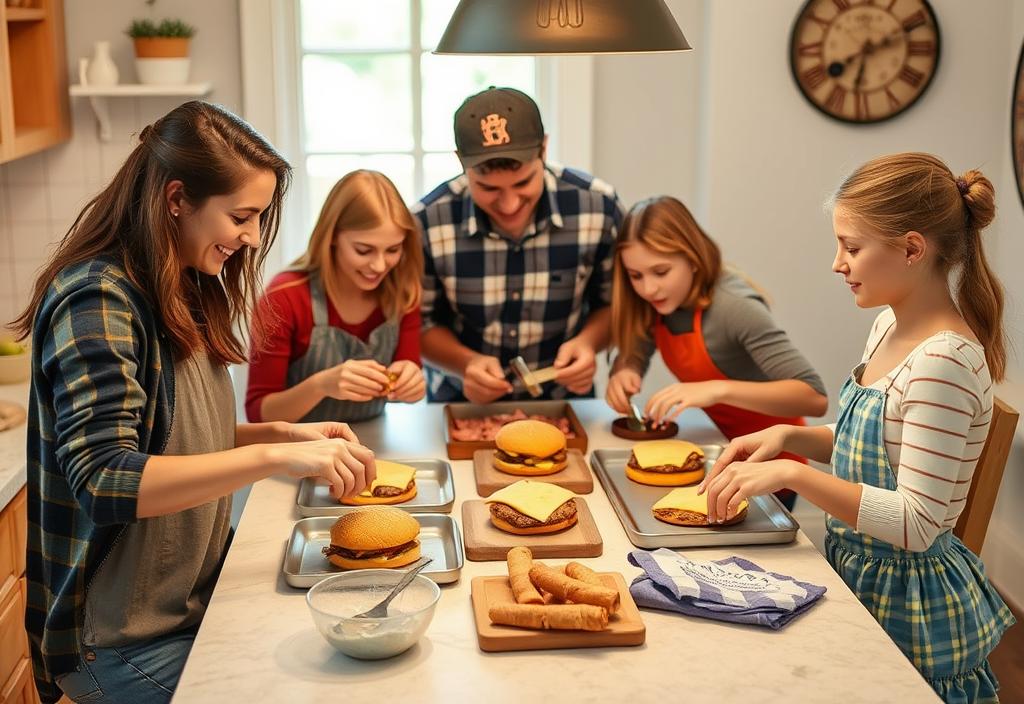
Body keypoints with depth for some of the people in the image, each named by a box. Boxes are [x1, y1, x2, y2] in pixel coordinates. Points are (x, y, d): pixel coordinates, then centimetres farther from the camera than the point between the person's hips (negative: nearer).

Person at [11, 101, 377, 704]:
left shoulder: (184, 297, 7)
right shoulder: (97, 301, -21)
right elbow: (103, 481, -31)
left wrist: (286, 433, -1)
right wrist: (275, 457, -36)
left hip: (192, 605, 8)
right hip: (127, 642, -8)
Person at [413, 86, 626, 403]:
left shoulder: (598, 206, -14)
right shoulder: (427, 222, -17)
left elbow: (616, 304, 1)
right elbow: (419, 322, -3)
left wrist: (589, 341, -19)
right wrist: (467, 363, -21)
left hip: (562, 399, 0)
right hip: (462, 405, 0)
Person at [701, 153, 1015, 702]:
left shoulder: (944, 362, -27)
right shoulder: (891, 326, 2)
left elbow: (915, 525, -29)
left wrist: (792, 473, -30)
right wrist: (790, 437, -2)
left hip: (908, 601, -9)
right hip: (861, 574, 9)